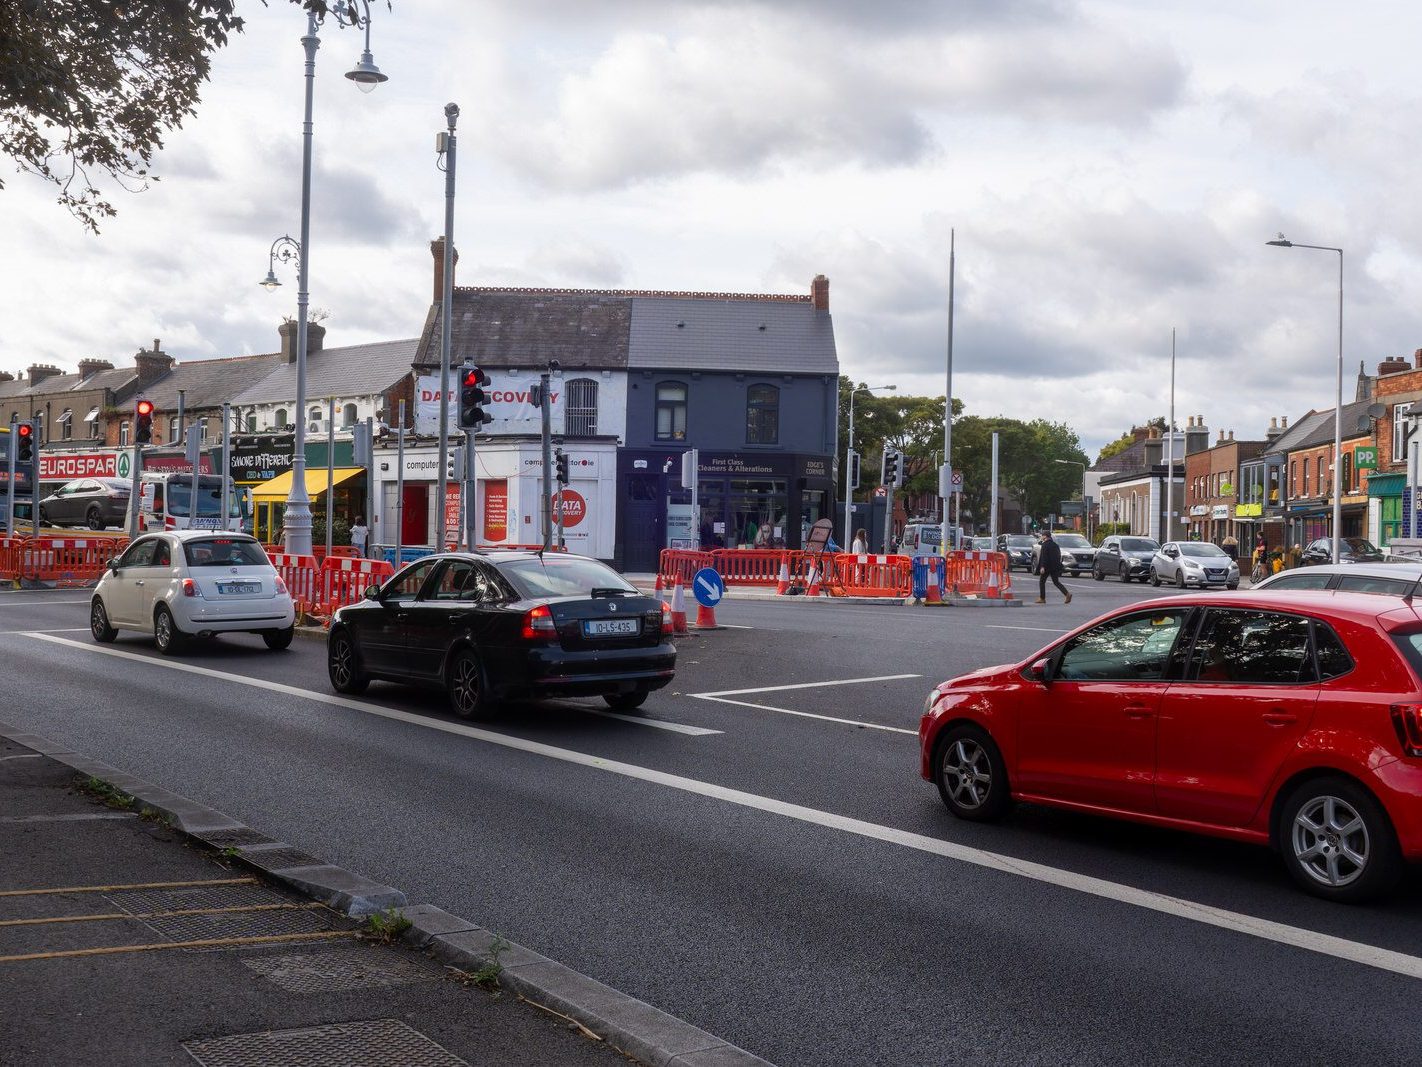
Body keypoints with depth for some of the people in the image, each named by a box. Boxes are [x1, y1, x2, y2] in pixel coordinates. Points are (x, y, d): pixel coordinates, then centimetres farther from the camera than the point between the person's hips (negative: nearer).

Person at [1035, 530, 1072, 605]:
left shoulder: (1045, 545, -11)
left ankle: (1042, 598, 7)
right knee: (1056, 582, 10)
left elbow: (1043, 556, -19)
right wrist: (1057, 566, 24)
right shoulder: (1055, 545, 12)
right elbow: (1059, 556, 17)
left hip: (1047, 567, -7)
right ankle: (1067, 593, -7)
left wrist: (1042, 567, -23)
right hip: (1055, 567, 7)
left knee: (1042, 582, 6)